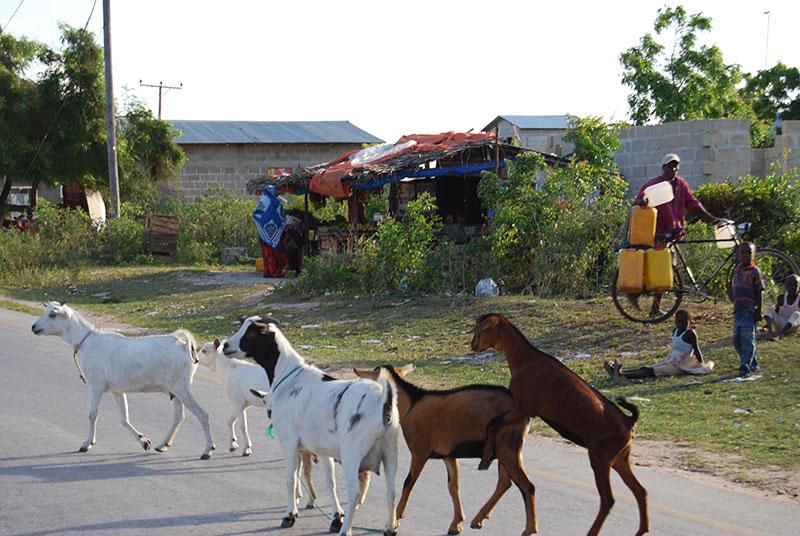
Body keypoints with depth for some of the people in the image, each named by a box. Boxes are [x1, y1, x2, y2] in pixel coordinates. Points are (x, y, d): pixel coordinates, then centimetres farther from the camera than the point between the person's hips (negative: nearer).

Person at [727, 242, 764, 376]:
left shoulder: (755, 271, -4)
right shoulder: (736, 271, 16)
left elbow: (759, 292, -7)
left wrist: (758, 311, -11)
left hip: (749, 311, -8)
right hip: (738, 310, 8)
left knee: (747, 339, -9)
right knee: (737, 340, 10)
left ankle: (745, 366, -9)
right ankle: (753, 364, 20)